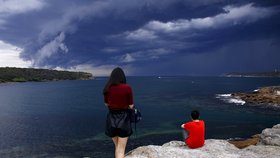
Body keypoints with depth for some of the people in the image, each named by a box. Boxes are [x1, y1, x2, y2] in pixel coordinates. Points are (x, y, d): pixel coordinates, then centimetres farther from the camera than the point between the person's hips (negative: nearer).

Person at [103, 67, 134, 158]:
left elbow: (106, 104, 10)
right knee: (121, 150, 5)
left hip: (111, 119, 3)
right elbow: (131, 106, -7)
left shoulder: (107, 88, -3)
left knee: (117, 147, 24)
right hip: (123, 119, -3)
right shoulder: (127, 88, -13)